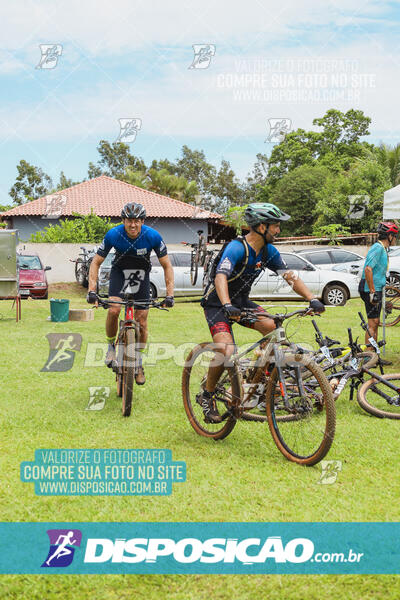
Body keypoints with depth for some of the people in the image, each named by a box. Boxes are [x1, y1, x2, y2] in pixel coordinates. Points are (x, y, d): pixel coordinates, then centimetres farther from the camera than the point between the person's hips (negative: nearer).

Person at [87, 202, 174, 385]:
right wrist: (92, 291, -28)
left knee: (141, 321, -4)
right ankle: (111, 347, 0)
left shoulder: (153, 236, -26)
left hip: (141, 274, 0)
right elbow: (96, 262, -17)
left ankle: (138, 362, 16)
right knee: (114, 309, -25)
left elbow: (167, 266, -17)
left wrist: (170, 294, -26)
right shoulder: (113, 235, -26)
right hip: (119, 272, 0)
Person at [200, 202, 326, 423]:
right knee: (226, 351, -24)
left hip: (241, 301, 6)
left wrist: (312, 299, -17)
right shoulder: (236, 248, -26)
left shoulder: (269, 251, -3)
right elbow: (221, 277, -40)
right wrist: (227, 306, -56)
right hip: (217, 303, -6)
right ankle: (207, 395, -1)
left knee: (271, 326, -20)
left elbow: (289, 275, -3)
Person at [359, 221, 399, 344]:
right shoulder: (378, 248, -16)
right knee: (373, 323, -9)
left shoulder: (383, 249, 17)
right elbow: (368, 269, -26)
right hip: (371, 290, -10)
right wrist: (372, 292, -26)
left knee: (375, 323, 13)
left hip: (376, 289, 10)